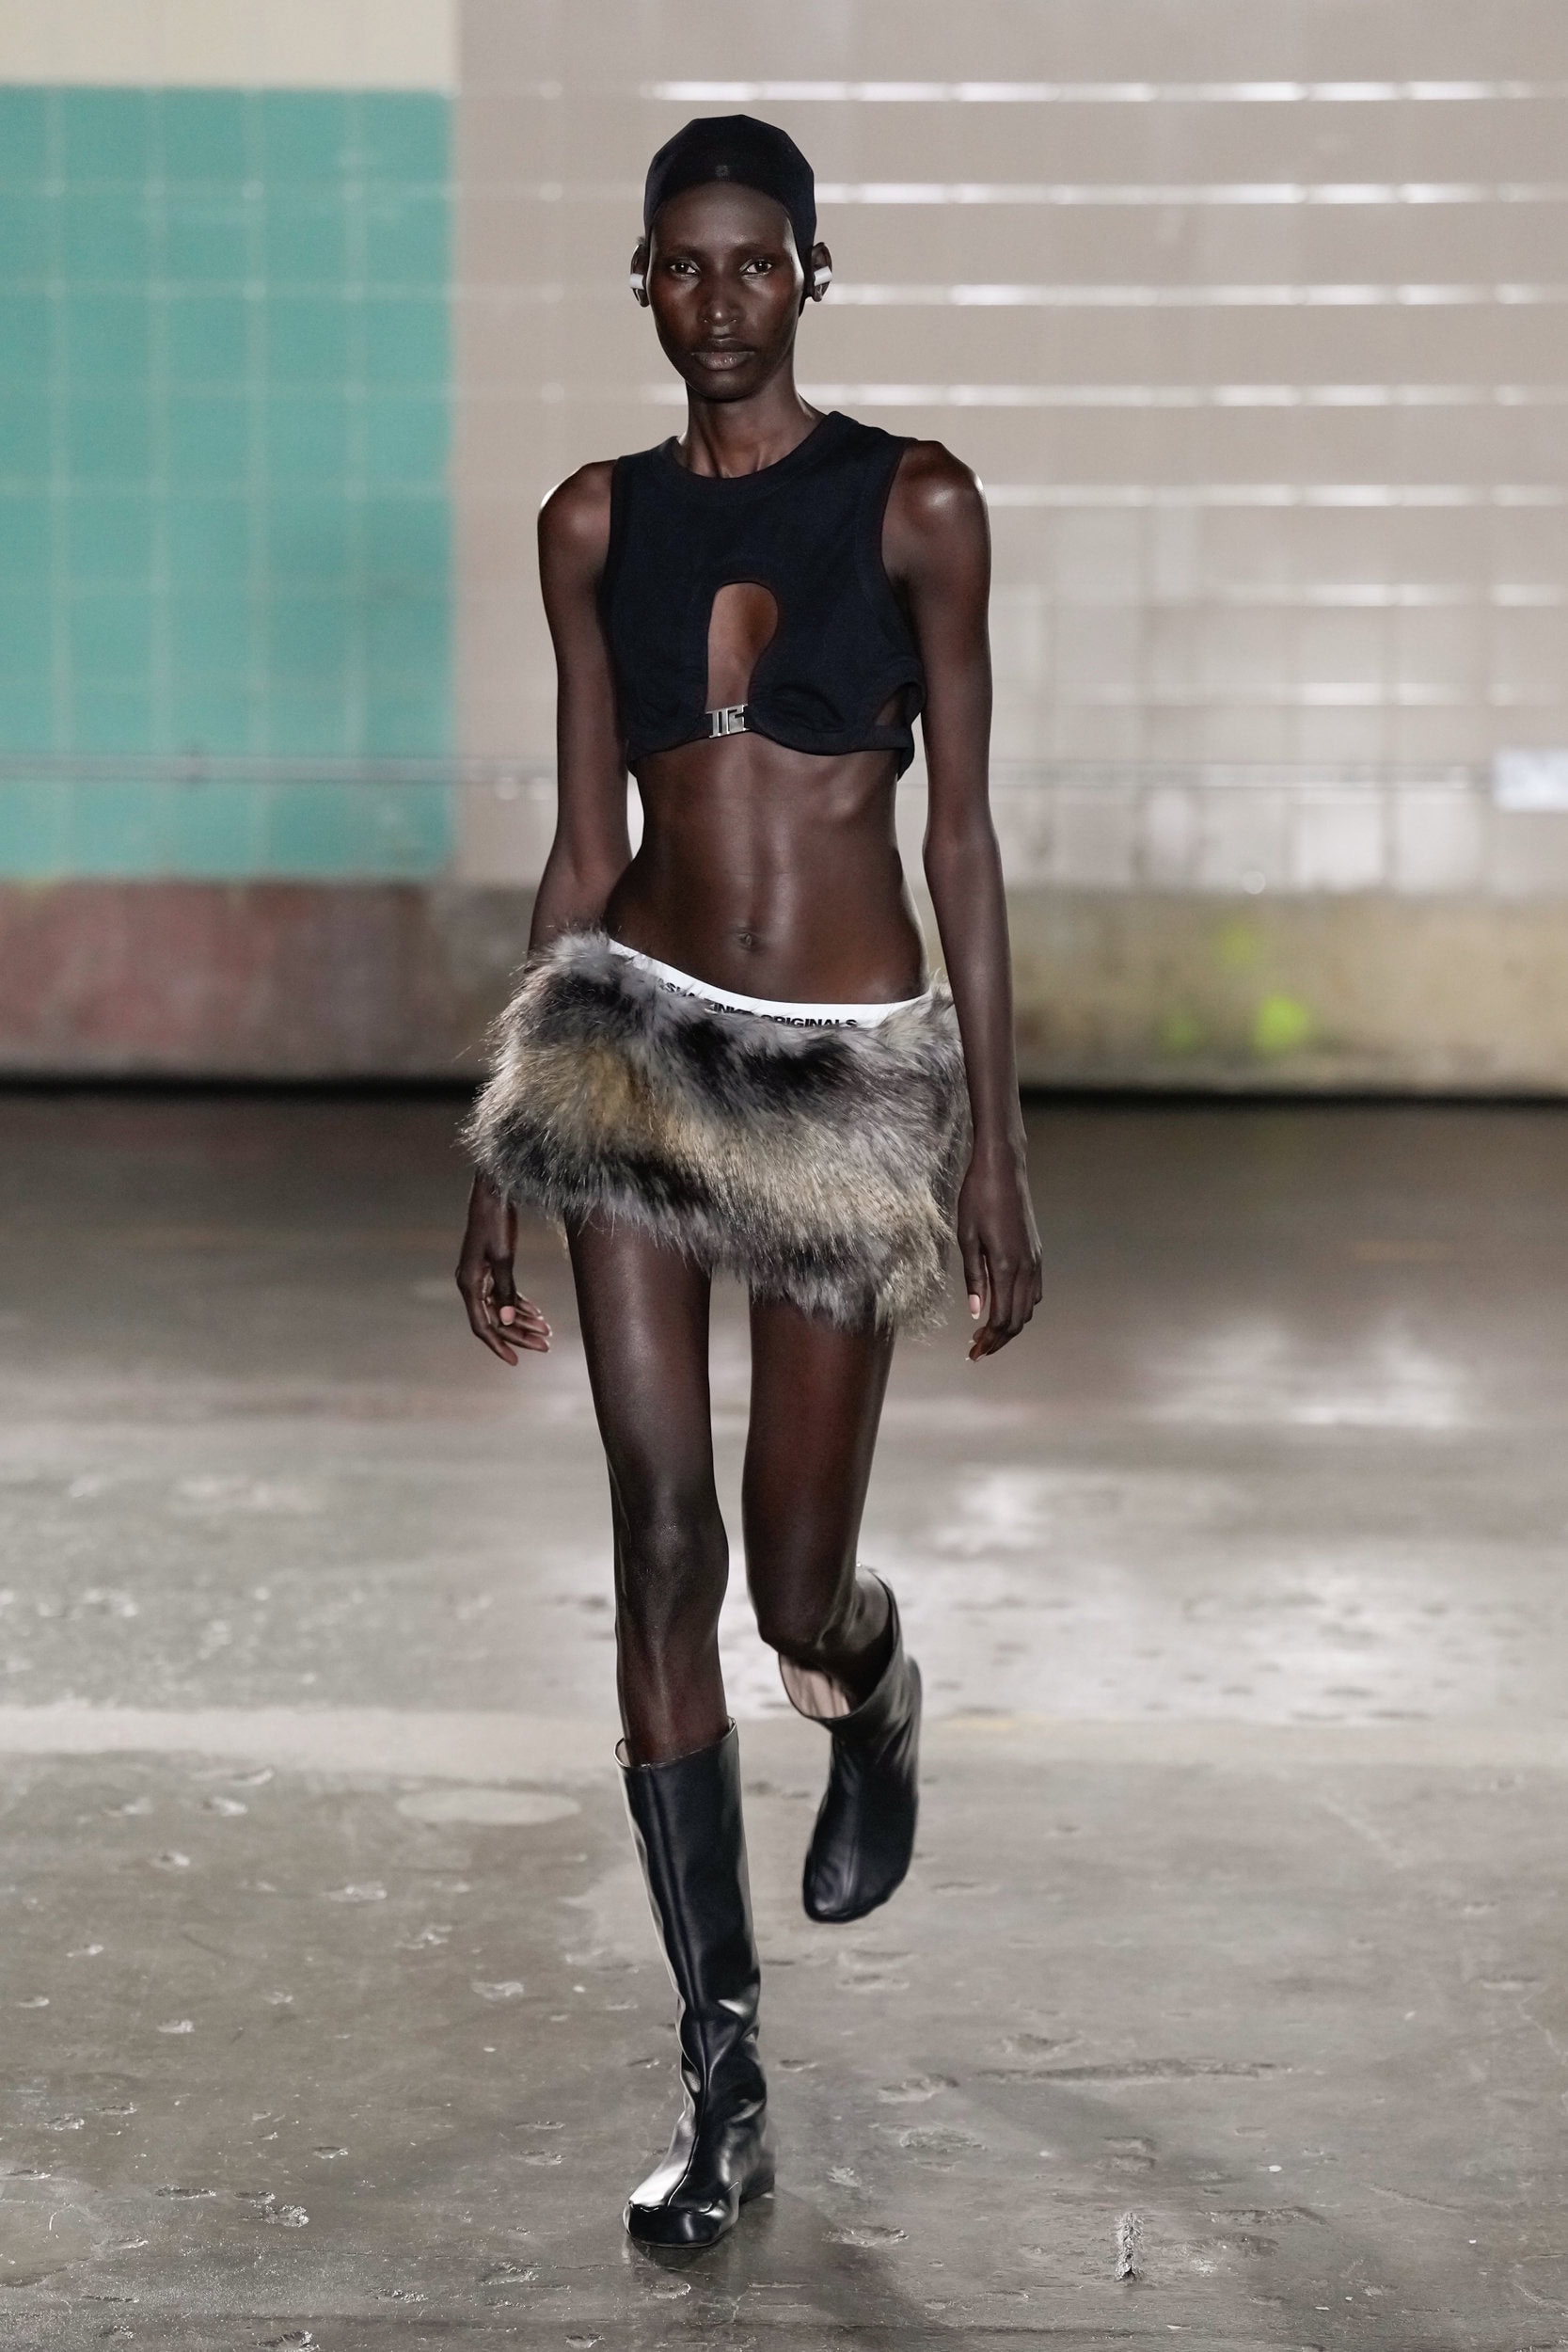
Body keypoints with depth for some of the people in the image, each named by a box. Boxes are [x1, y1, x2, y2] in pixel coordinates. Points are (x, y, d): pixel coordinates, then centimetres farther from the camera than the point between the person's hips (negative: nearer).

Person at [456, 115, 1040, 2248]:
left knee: (797, 1585, 1)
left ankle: (878, 1702, 43)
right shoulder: (596, 524, 6)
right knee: (662, 1550, -1)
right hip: (635, 1033, 3)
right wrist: (503, 1153, 7)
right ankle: (724, 2089, 9)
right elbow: (584, 842, 8)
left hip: (849, 1068, -2)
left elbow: (961, 832, -3)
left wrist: (997, 1147, -6)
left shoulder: (915, 505, -2)